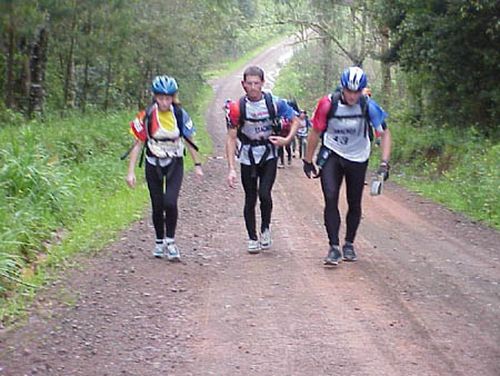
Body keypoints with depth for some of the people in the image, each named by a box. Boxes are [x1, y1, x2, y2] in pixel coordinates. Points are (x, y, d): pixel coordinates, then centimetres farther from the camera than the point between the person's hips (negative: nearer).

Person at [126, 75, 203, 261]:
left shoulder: (180, 115, -11)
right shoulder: (146, 116, -15)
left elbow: (189, 141, 2)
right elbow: (138, 144, -9)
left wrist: (197, 165, 5)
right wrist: (131, 172, -11)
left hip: (174, 164, 0)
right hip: (153, 165, 0)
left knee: (170, 202, -18)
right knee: (157, 206, 5)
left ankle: (170, 241, -1)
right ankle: (159, 242, 26)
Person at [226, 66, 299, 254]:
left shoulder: (274, 102, -10)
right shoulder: (238, 107, -12)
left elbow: (295, 120, 3)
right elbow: (231, 138, -10)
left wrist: (287, 140, -15)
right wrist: (231, 169, -17)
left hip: (269, 156, 0)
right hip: (247, 158, 1)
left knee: (264, 194, -16)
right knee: (250, 199, 5)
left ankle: (265, 228, 10)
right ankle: (252, 238, 21)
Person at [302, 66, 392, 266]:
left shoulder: (368, 106, -18)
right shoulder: (328, 104, -19)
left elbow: (384, 134, -9)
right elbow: (315, 133, -6)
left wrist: (384, 163, -19)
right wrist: (308, 161, 0)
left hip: (357, 159, 1)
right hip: (332, 155, -1)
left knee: (355, 204, 7)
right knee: (331, 199, -16)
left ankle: (349, 244, 26)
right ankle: (334, 247, -11)